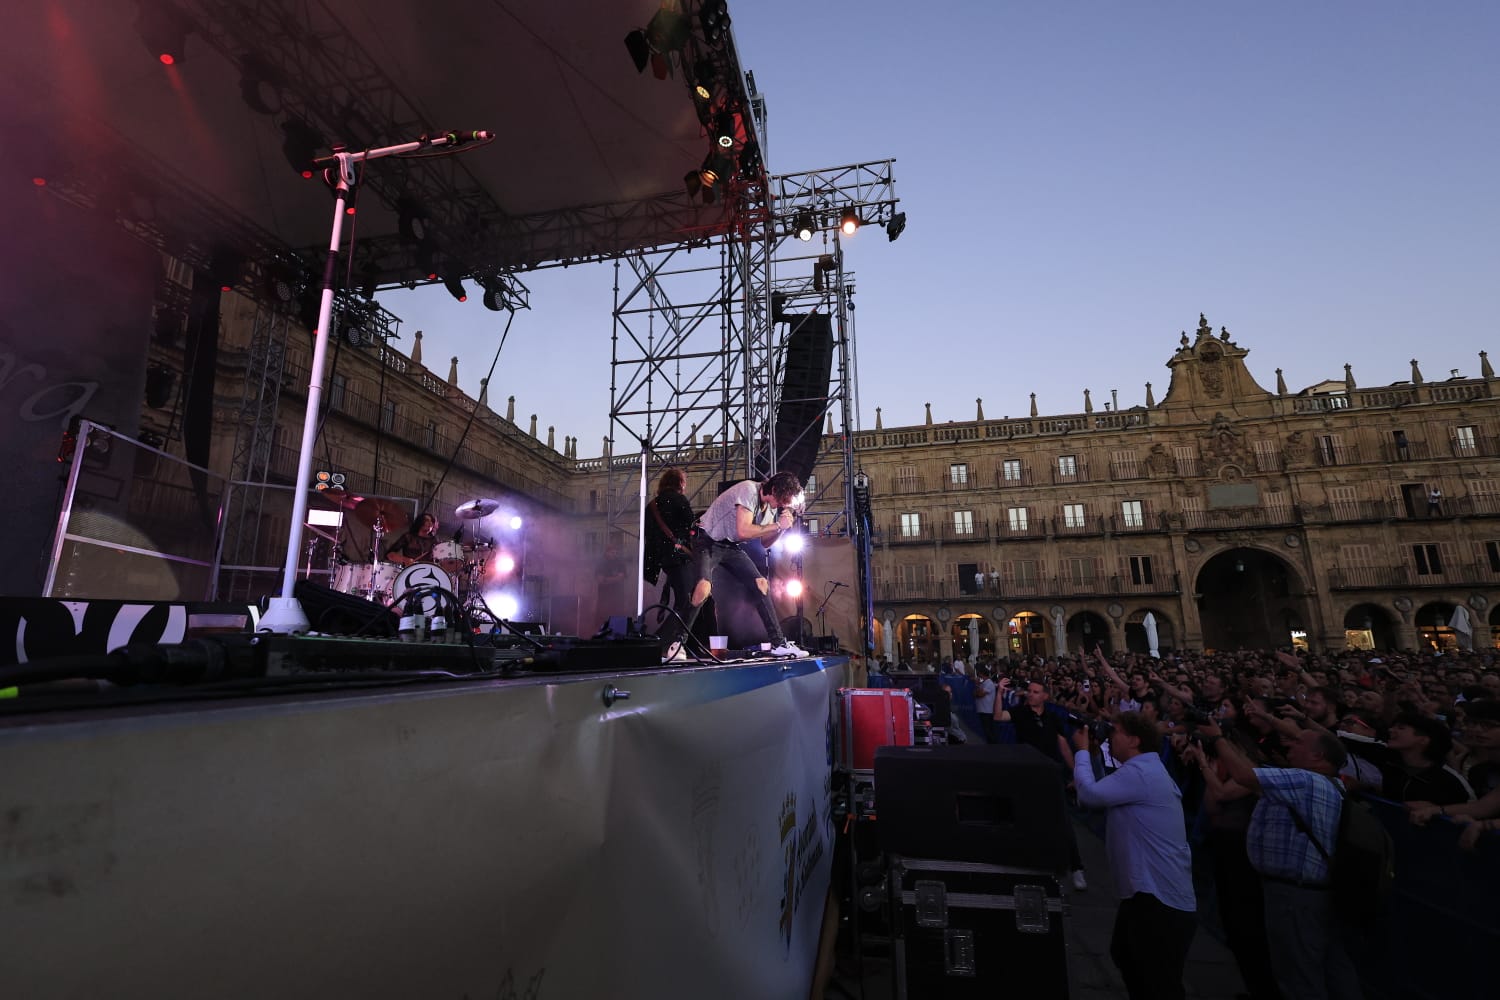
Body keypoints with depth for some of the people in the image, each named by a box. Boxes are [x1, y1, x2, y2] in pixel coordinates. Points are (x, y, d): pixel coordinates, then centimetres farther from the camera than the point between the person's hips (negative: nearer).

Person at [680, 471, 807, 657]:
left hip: (731, 546, 8)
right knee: (704, 586, -29)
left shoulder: (773, 504, 2)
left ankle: (778, 643, 6)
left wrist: (782, 527, -9)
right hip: (708, 541, -8)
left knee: (761, 584, -1)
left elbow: (764, 542, 8)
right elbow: (743, 531, -34)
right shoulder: (748, 490, -25)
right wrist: (777, 525, -25)